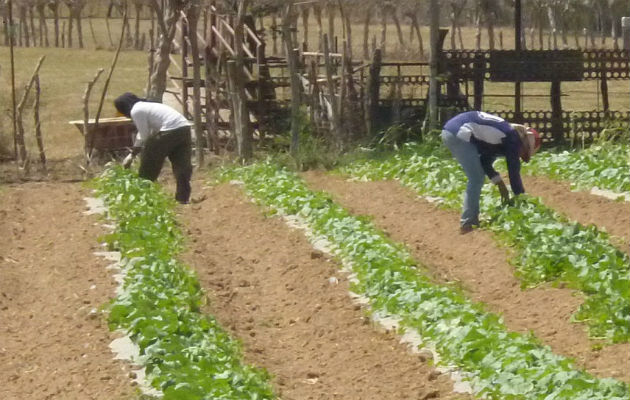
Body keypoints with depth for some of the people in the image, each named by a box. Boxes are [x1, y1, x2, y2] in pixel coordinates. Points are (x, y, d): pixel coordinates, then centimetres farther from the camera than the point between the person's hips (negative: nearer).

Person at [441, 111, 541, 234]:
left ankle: (472, 219, 21)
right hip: (459, 134, -10)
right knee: (476, 179, -3)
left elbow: (485, 162, 26)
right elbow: (514, 173, 0)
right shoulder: (513, 140, -1)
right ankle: (467, 224, -5)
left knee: (476, 177, 19)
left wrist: (500, 184, 23)